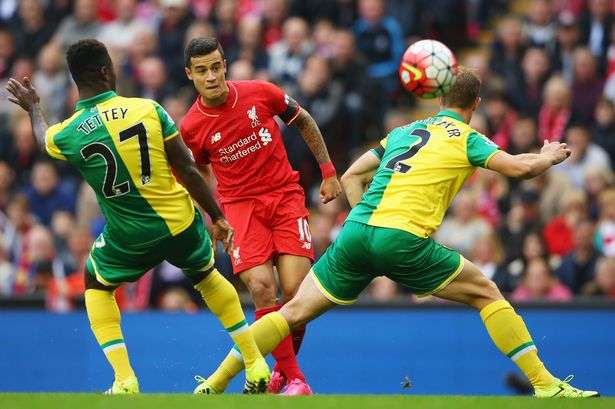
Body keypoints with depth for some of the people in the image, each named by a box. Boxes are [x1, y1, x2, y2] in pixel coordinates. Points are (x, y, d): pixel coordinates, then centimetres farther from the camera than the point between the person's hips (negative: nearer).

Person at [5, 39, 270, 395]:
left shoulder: (67, 134, -12)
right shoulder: (149, 110, -14)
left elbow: (45, 140, 17)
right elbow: (188, 171, -9)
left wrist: (33, 107, 38)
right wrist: (218, 217, 4)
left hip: (131, 239, -1)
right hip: (181, 224, 1)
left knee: (97, 285, 27)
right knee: (207, 277, 29)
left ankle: (124, 380, 13)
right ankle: (256, 365, 31)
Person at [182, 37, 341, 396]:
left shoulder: (261, 93, -7)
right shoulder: (192, 128, -8)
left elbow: (305, 122, 10)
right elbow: (199, 173, 11)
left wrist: (328, 172, 11)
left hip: (285, 194, 1)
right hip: (240, 204, -1)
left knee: (295, 290, -12)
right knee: (261, 287, -21)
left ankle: (284, 365, 13)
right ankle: (293, 378, -10)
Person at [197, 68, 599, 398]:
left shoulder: (404, 131, 26)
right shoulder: (465, 138, 9)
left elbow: (351, 177, 27)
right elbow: (520, 167, -3)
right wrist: (548, 157, 18)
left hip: (356, 233, 4)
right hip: (404, 241, -4)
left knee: (296, 311, 10)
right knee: (486, 294, 10)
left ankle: (214, 384, 4)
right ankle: (545, 385, 6)